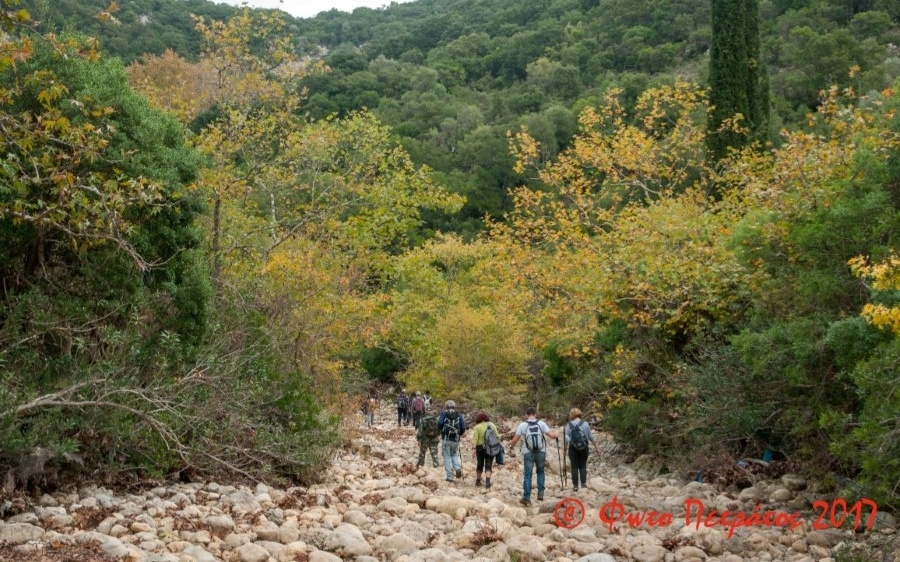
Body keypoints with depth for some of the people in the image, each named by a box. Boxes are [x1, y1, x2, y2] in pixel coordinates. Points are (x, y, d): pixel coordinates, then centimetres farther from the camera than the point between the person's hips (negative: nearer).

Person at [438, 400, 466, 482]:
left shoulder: (443, 414, 1)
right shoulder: (459, 415, 8)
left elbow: (440, 424, -14)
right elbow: (463, 427, 1)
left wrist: (441, 429, 8)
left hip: (446, 439, -3)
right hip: (455, 440, 3)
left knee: (447, 457, 4)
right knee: (455, 454, 23)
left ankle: (449, 476, 1)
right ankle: (458, 468, -3)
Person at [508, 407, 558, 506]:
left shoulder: (522, 425, -4)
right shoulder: (541, 424, -3)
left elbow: (515, 440, -3)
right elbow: (552, 435, -4)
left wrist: (511, 447, 15)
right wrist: (556, 435, 19)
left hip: (528, 453, -1)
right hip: (541, 452, 1)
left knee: (528, 475, 3)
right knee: (540, 472, 21)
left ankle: (526, 498, 2)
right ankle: (540, 493, 11)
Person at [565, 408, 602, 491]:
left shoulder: (569, 425, -3)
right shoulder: (585, 424, -1)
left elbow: (566, 438, -8)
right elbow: (591, 437, 2)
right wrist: (596, 447, 10)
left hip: (573, 449, -1)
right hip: (584, 448, 1)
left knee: (574, 467, 6)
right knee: (583, 466, 10)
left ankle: (575, 485, 6)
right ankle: (583, 483, 1)